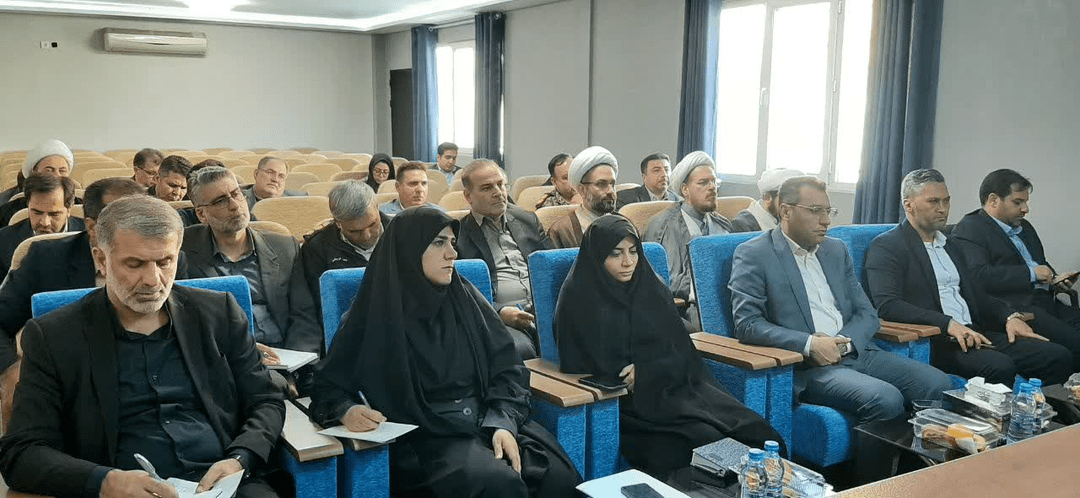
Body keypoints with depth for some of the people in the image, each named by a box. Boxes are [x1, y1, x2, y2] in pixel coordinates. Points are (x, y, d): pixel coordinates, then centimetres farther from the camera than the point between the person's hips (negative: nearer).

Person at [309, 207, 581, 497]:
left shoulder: (466, 299, 8)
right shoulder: (374, 316, -2)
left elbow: (507, 368, 5)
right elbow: (328, 386, 4)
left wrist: (503, 424, -13)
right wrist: (348, 411, -19)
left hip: (490, 422, 4)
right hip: (423, 439, -3)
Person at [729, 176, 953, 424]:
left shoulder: (837, 250, 19)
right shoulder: (753, 254, -2)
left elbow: (867, 313, 15)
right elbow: (747, 324, -11)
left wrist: (842, 343, -7)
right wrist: (810, 345, -19)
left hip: (857, 353, 7)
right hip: (807, 367, -7)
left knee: (940, 385, -10)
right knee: (886, 399, -29)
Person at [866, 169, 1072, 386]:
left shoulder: (949, 245, 25)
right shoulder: (886, 246, -3)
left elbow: (976, 294, 26)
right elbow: (887, 305, -16)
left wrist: (1010, 316, 5)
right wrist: (948, 325, -24)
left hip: (972, 334, 8)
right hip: (931, 342, -8)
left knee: (1058, 357, -8)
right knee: (999, 367, -32)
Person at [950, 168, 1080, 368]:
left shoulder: (1024, 227, 26)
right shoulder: (968, 230, -4)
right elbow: (979, 276, -19)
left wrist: (1055, 280, 13)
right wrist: (1031, 273, -13)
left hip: (1045, 300, 9)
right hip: (1012, 307, -9)